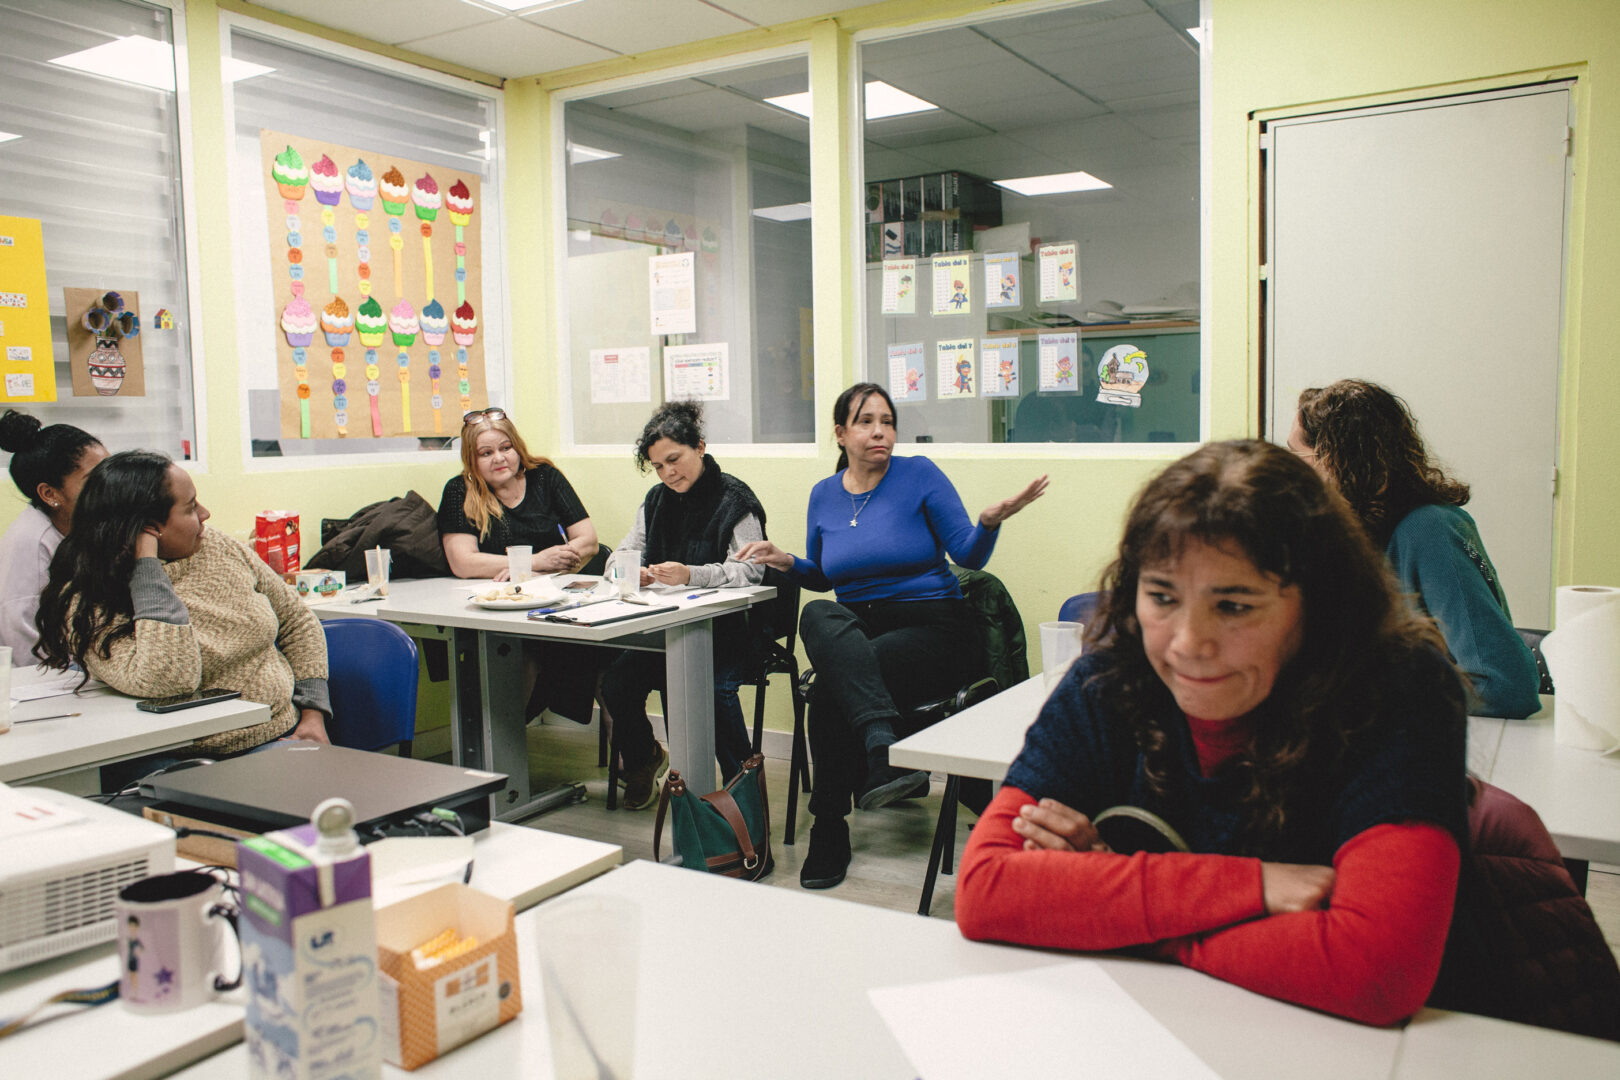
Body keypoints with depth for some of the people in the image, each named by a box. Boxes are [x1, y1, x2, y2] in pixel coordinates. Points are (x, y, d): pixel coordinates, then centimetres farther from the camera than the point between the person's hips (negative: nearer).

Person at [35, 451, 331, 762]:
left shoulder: (218, 547, 7)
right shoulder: (89, 604, -10)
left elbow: (297, 619, 16)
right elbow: (169, 678, -28)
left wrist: (313, 712, 4)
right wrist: (147, 564, -21)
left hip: (288, 735, 5)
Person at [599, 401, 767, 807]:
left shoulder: (734, 500, -5)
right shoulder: (656, 500, 15)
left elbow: (748, 571, -15)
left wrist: (691, 575, -30)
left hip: (726, 626, -5)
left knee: (715, 686, -33)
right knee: (616, 682, -17)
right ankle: (643, 758, 15)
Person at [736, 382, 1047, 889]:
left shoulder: (920, 475, -1)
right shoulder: (824, 495, 12)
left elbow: (968, 555, -3)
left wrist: (990, 521, -23)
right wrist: (786, 562, 5)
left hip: (931, 627, -4)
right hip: (856, 631, 4)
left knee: (831, 688, -29)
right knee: (818, 616, -34)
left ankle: (829, 831, -17)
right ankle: (883, 747, -44)